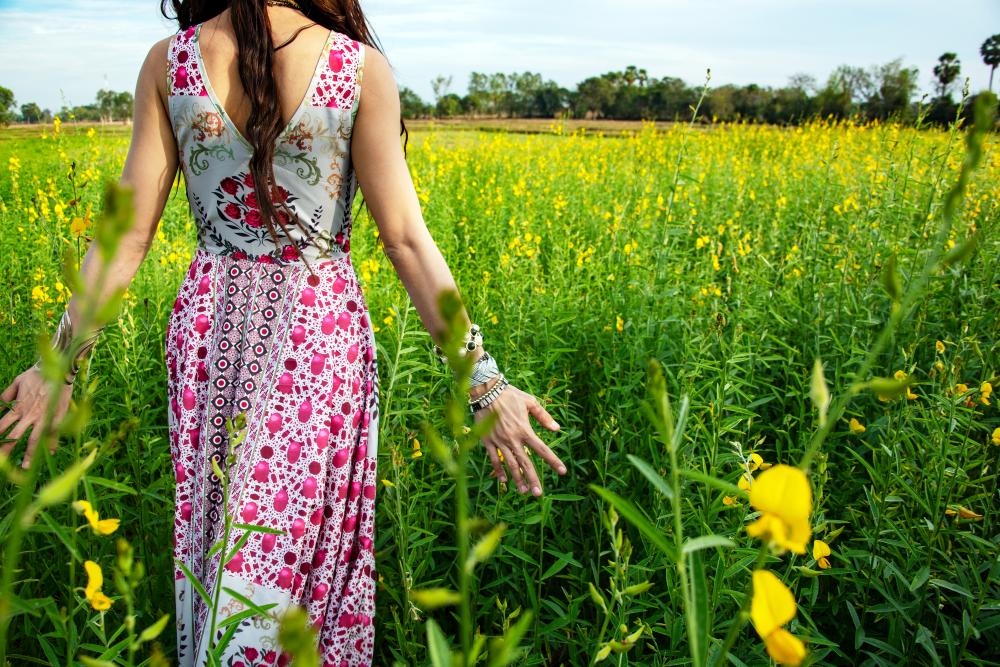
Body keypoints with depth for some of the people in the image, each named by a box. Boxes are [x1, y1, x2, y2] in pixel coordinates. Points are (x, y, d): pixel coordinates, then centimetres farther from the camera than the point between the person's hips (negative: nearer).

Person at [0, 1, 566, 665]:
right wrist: (484, 379, -12)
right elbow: (405, 237, -14)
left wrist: (63, 358, 3)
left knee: (210, 539, 18)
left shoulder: (167, 61, -2)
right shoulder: (360, 67, -10)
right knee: (302, 542, 11)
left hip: (207, 323, 3)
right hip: (320, 333, -3)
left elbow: (127, 232, -5)